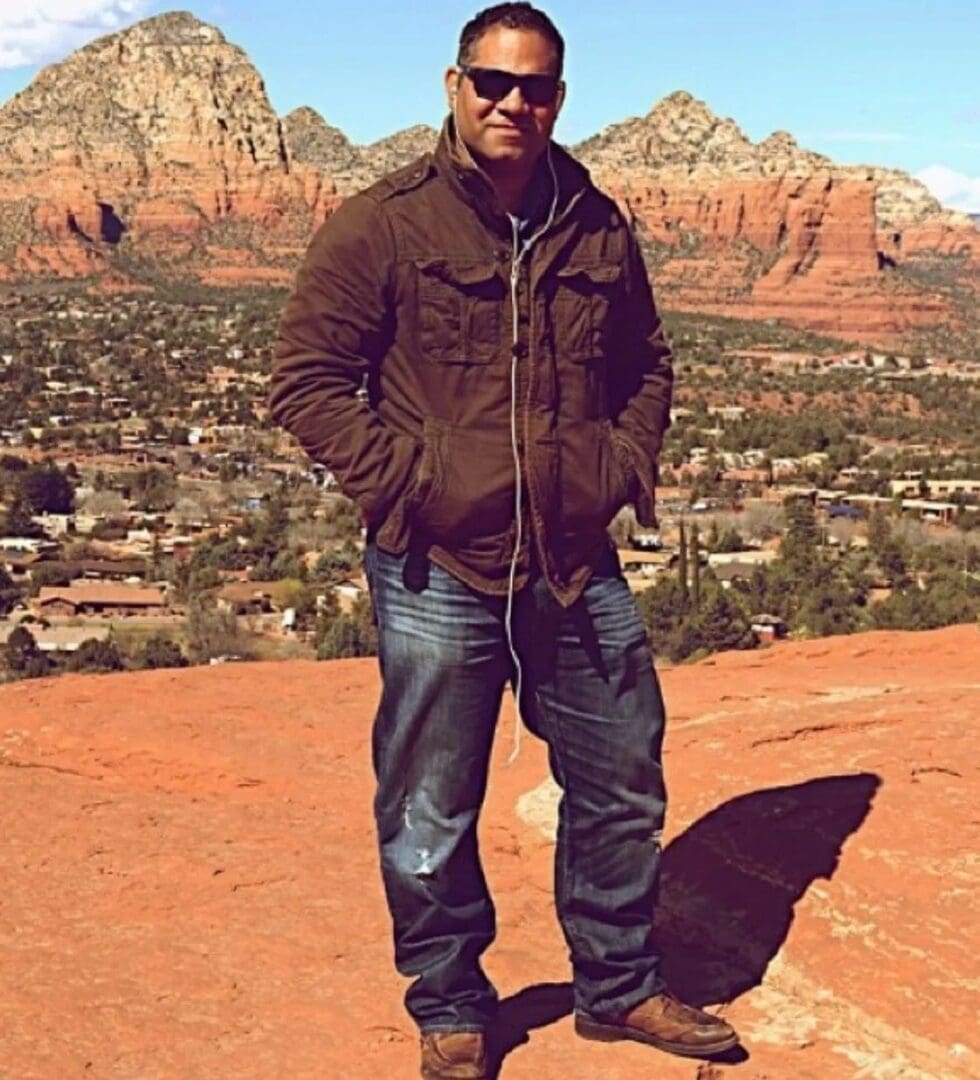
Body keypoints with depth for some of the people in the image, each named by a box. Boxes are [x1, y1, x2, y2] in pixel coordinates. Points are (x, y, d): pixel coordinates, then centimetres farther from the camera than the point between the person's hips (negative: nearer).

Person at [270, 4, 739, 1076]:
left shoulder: (598, 230, 8)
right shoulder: (380, 226, -7)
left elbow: (645, 367, 21)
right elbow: (306, 381, -6)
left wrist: (628, 465, 5)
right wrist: (406, 480, -15)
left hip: (579, 568, 5)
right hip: (437, 574, -4)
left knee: (622, 787, 14)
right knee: (432, 814, 8)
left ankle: (619, 986, 35)